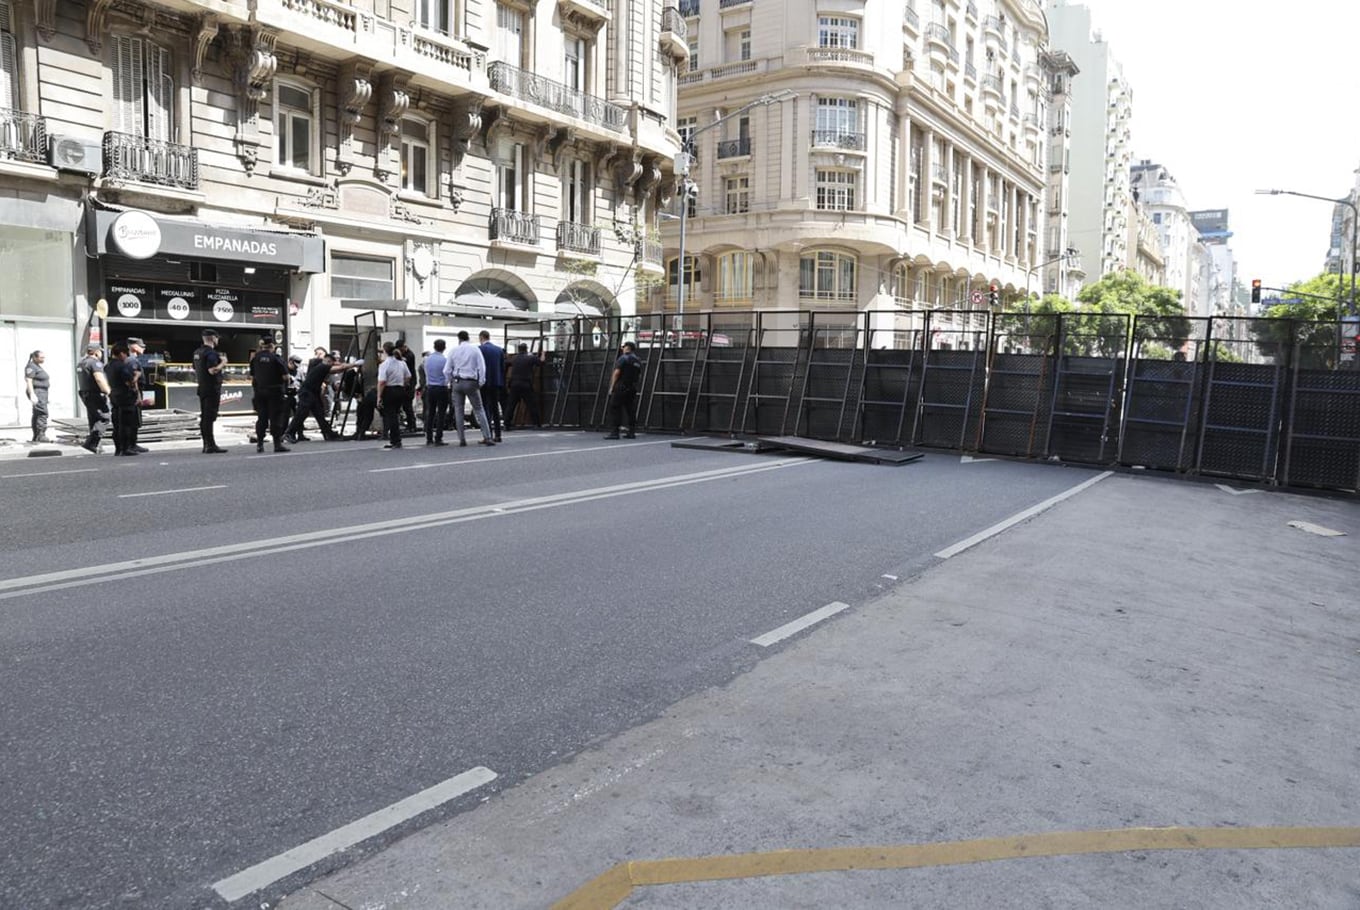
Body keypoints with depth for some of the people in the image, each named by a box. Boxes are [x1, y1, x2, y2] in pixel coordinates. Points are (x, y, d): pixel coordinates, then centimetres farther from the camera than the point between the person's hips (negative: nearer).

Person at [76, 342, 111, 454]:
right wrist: (108, 392, -25)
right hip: (95, 394, -10)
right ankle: (91, 443, -19)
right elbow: (99, 379, -27)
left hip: (85, 394, 10)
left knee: (93, 419, 14)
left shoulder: (81, 363, 18)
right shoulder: (95, 362, -14)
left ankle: (94, 445, 16)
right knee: (104, 417, -9)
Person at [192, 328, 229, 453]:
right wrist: (222, 362, -11)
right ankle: (210, 445, -11)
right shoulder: (211, 353, -15)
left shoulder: (197, 352, 15)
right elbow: (212, 370, -24)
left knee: (204, 417, 10)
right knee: (209, 417, -10)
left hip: (202, 388, 10)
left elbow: (195, 370, 22)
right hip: (212, 389, -10)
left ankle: (206, 445, 14)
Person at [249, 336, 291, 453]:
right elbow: (285, 376, -12)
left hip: (259, 391, 5)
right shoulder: (276, 358, -10)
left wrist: (255, 389, 18)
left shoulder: (255, 358, 6)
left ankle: (259, 444, 10)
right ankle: (277, 444, -4)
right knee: (276, 418, -2)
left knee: (261, 418, 10)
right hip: (275, 391, -5)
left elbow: (252, 377, 9)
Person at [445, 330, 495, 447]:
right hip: (471, 382, -1)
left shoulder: (454, 350, 4)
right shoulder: (475, 349, 1)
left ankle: (462, 439, 4)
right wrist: (480, 383, 2)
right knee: (479, 410, 2)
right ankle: (487, 437, -7)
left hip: (457, 382, 1)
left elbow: (447, 370, 3)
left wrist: (451, 382, 17)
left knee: (458, 411, 7)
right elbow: (481, 367, -5)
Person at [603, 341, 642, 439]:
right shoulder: (638, 361, 14)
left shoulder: (623, 358, -7)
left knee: (615, 409, -5)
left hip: (621, 388, -7)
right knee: (631, 411, 10)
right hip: (632, 389, 7)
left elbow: (617, 373, -13)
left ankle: (614, 432, -11)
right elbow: (639, 376, 17)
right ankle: (632, 432, 9)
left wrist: (611, 387, -10)